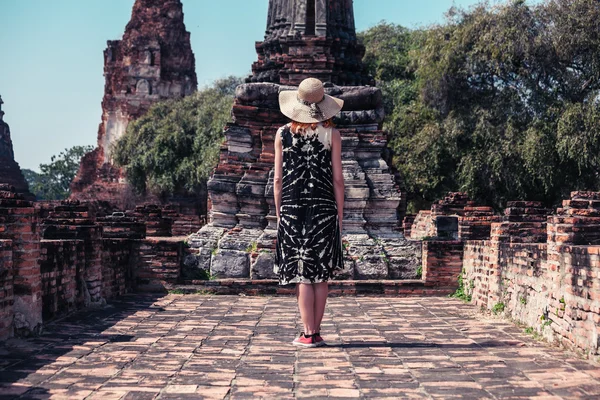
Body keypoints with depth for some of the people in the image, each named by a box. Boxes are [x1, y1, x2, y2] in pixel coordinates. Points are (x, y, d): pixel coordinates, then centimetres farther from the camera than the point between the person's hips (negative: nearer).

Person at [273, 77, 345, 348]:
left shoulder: (283, 134, 4)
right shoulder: (331, 134, 1)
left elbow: (278, 179, 4)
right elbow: (337, 179, 0)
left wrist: (279, 213, 12)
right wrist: (340, 216, 6)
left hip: (291, 208, 1)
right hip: (324, 209, 0)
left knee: (302, 275, 4)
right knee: (321, 275, 8)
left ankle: (309, 334, 4)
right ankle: (315, 332, 11)